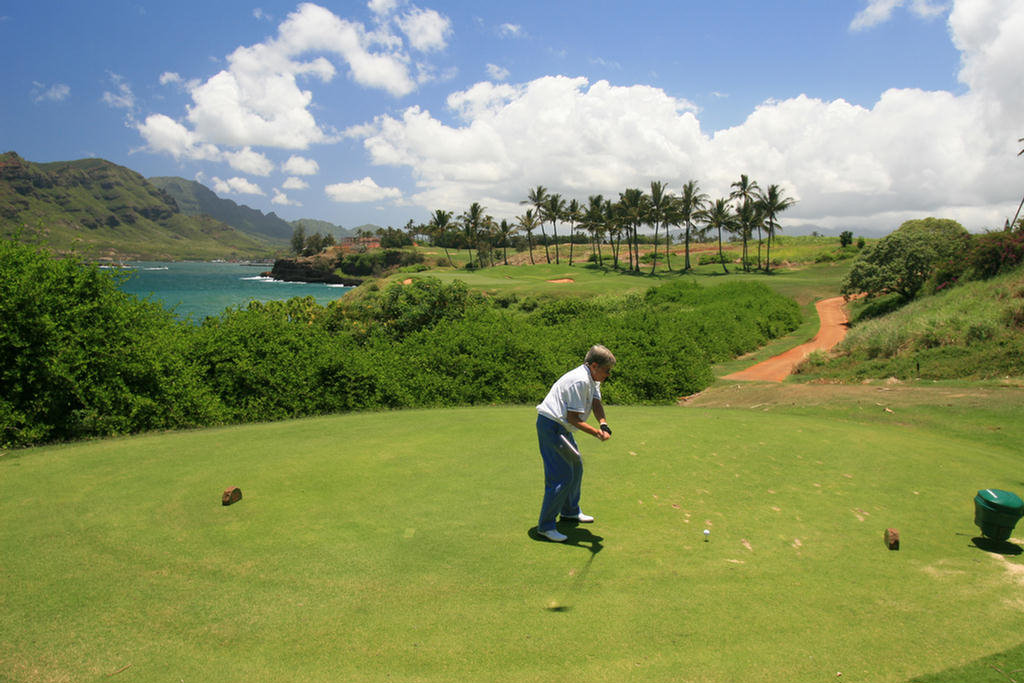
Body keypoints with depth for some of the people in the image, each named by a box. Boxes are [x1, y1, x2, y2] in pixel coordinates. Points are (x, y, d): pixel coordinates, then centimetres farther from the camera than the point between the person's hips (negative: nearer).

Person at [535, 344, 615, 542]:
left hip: (561, 427, 11)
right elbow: (573, 418, -23)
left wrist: (604, 425, -19)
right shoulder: (579, 381, -23)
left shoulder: (592, 379, 10)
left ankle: (570, 511, 40)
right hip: (551, 426, -11)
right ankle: (545, 525, -2)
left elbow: (596, 403, -1)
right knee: (562, 476, -11)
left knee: (575, 466, 23)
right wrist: (597, 433, -23)